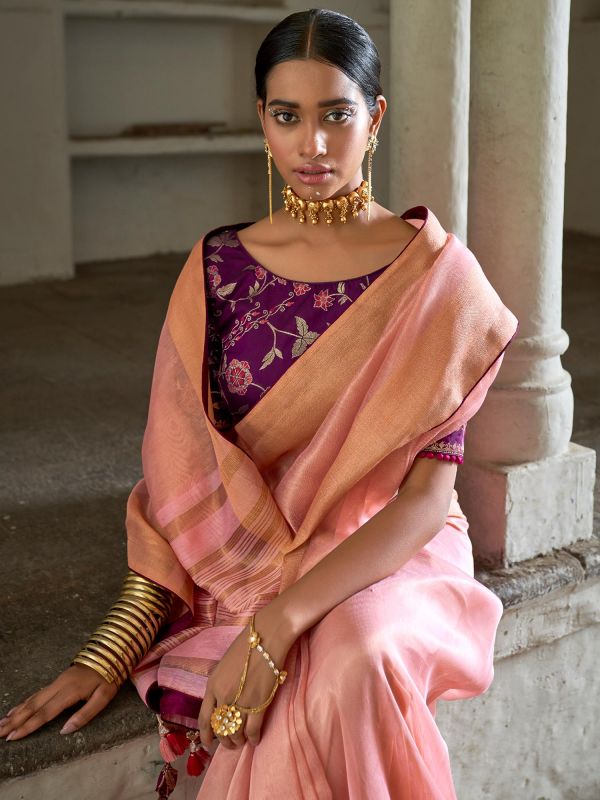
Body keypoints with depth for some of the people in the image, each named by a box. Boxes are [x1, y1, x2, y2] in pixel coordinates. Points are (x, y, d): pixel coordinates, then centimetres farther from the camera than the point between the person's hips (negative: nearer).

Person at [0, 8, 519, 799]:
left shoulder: (437, 274, -6)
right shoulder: (219, 266, 2)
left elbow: (428, 491, -13)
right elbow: (179, 474, 0)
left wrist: (282, 620, -25)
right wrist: (114, 644, -10)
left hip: (391, 555, 0)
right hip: (247, 556, 1)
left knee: (356, 664, -35)